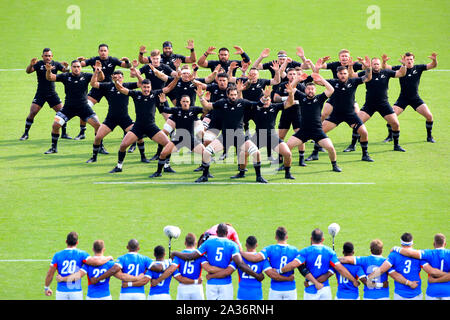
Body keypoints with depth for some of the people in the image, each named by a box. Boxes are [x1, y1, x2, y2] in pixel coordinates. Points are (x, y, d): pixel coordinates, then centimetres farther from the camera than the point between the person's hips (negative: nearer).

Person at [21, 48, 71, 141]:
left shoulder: (55, 64, 0)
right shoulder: (39, 64, -6)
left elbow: (65, 71, -9)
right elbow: (28, 71, -19)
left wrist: (66, 67, -33)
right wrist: (31, 65, -41)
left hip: (52, 94, 2)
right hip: (40, 94, -2)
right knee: (32, 112, -10)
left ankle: (64, 133, 10)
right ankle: (26, 134, 4)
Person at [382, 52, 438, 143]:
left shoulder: (418, 68, -4)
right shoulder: (400, 68, -6)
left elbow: (433, 65, -9)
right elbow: (385, 67, -11)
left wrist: (434, 60, -31)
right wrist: (384, 62, -34)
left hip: (415, 99, 1)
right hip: (403, 99, -1)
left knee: (429, 116, -9)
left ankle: (429, 136, 12)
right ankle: (390, 136, 8)